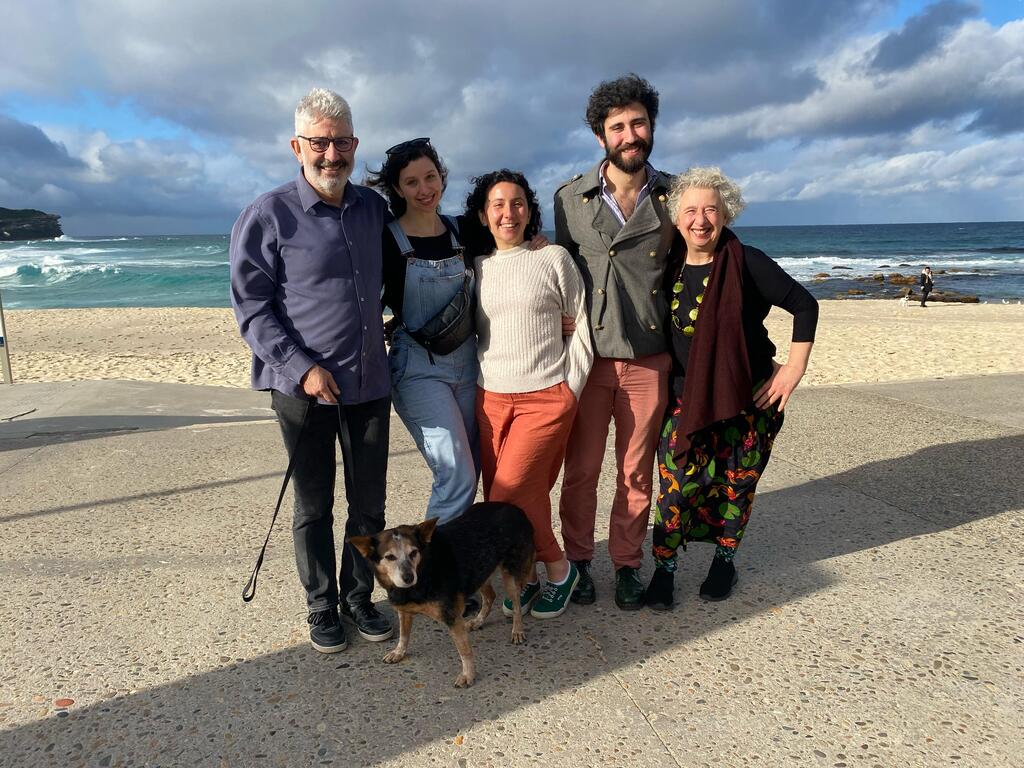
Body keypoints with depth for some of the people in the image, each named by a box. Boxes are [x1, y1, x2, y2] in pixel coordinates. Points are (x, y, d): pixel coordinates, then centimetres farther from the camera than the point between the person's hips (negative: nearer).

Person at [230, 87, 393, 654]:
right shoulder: (269, 215, -7)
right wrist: (302, 368, -15)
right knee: (313, 506, 10)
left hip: (369, 383, 4)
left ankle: (359, 597, 31)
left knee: (369, 504, 11)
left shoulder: (374, 208, 8)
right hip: (303, 386, -4)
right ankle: (321, 608, 28)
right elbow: (250, 305, -7)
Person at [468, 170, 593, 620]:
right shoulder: (474, 266, 9)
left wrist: (570, 389, -3)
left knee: (509, 497, -11)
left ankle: (558, 569, 13)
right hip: (490, 400, 4)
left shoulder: (554, 258, 0)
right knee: (506, 497, 4)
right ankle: (524, 576, 26)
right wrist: (471, 385, 9)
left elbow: (580, 328, 2)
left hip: (547, 400, -4)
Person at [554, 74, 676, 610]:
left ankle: (627, 564, 27)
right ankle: (577, 560, 26)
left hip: (649, 358, 1)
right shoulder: (571, 198, 1)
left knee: (637, 472, 9)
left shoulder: (672, 195, 3)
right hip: (587, 355, 0)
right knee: (581, 469, 7)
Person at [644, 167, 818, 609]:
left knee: (735, 484, 10)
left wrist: (794, 368, -8)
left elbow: (805, 305, -4)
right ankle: (664, 568, 12)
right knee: (676, 483, -4)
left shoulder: (747, 263, -10)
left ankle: (724, 562, 31)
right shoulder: (669, 269, 0)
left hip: (747, 397, -2)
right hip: (684, 398, 2)